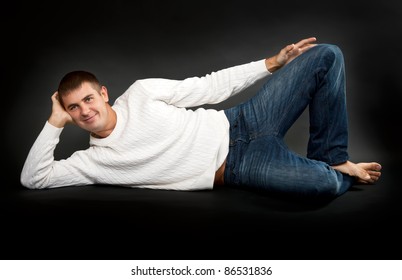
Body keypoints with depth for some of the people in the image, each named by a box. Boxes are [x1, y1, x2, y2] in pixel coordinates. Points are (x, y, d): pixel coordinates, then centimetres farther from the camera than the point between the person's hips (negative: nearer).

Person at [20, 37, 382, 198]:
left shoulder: (140, 92, 3)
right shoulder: (92, 160, 0)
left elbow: (209, 88, 5)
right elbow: (33, 179, -4)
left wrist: (271, 63, 2)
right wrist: (55, 123, -11)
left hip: (238, 124, 4)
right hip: (238, 164, -3)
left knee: (327, 56, -5)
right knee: (326, 184, -30)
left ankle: (331, 159, 6)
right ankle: (340, 175, 12)